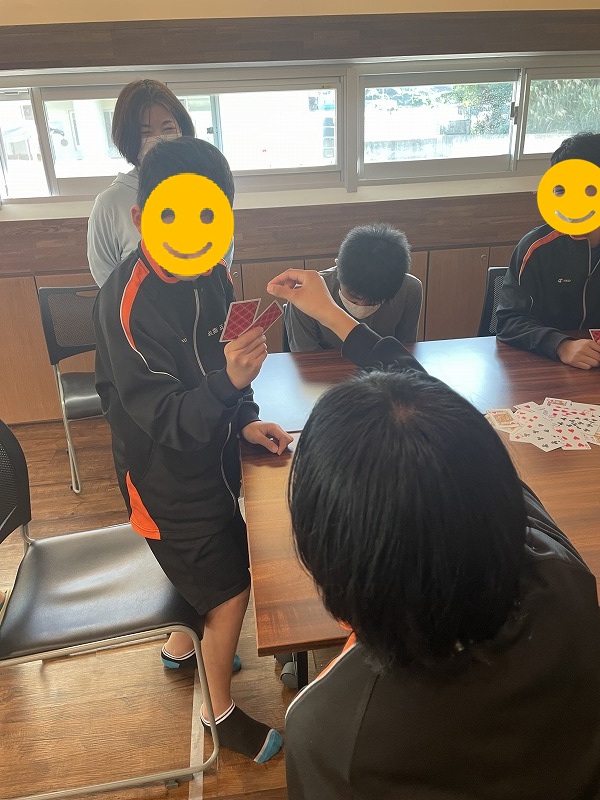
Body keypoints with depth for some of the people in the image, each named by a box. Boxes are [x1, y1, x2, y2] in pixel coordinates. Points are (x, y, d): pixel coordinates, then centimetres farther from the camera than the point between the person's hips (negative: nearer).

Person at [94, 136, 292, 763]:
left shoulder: (213, 275, -6)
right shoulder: (126, 303, -28)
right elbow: (165, 418, -29)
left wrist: (245, 422, -5)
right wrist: (228, 382, -45)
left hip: (210, 456, 7)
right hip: (165, 478, -6)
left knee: (206, 576, 25)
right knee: (230, 590, 6)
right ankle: (223, 714, 32)